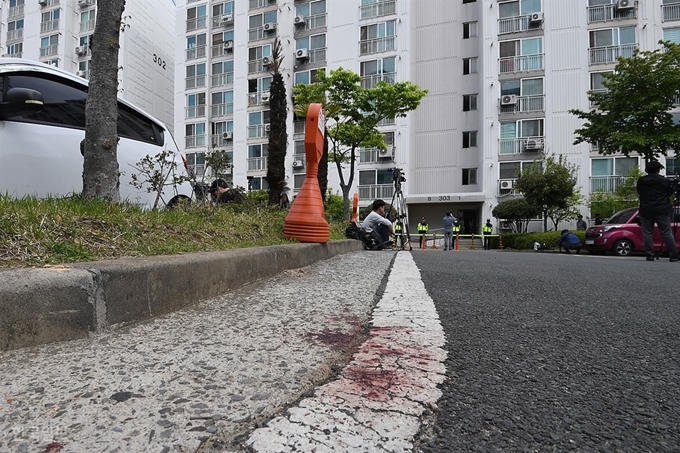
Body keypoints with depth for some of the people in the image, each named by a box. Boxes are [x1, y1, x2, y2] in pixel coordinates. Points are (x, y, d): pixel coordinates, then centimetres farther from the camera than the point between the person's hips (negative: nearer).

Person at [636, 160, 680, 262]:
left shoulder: (641, 181, 1)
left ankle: (650, 255, 1)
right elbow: (670, 193, 8)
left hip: (645, 211, 1)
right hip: (662, 211, -1)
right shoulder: (665, 181, -4)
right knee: (667, 233, 4)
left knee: (647, 233, 3)